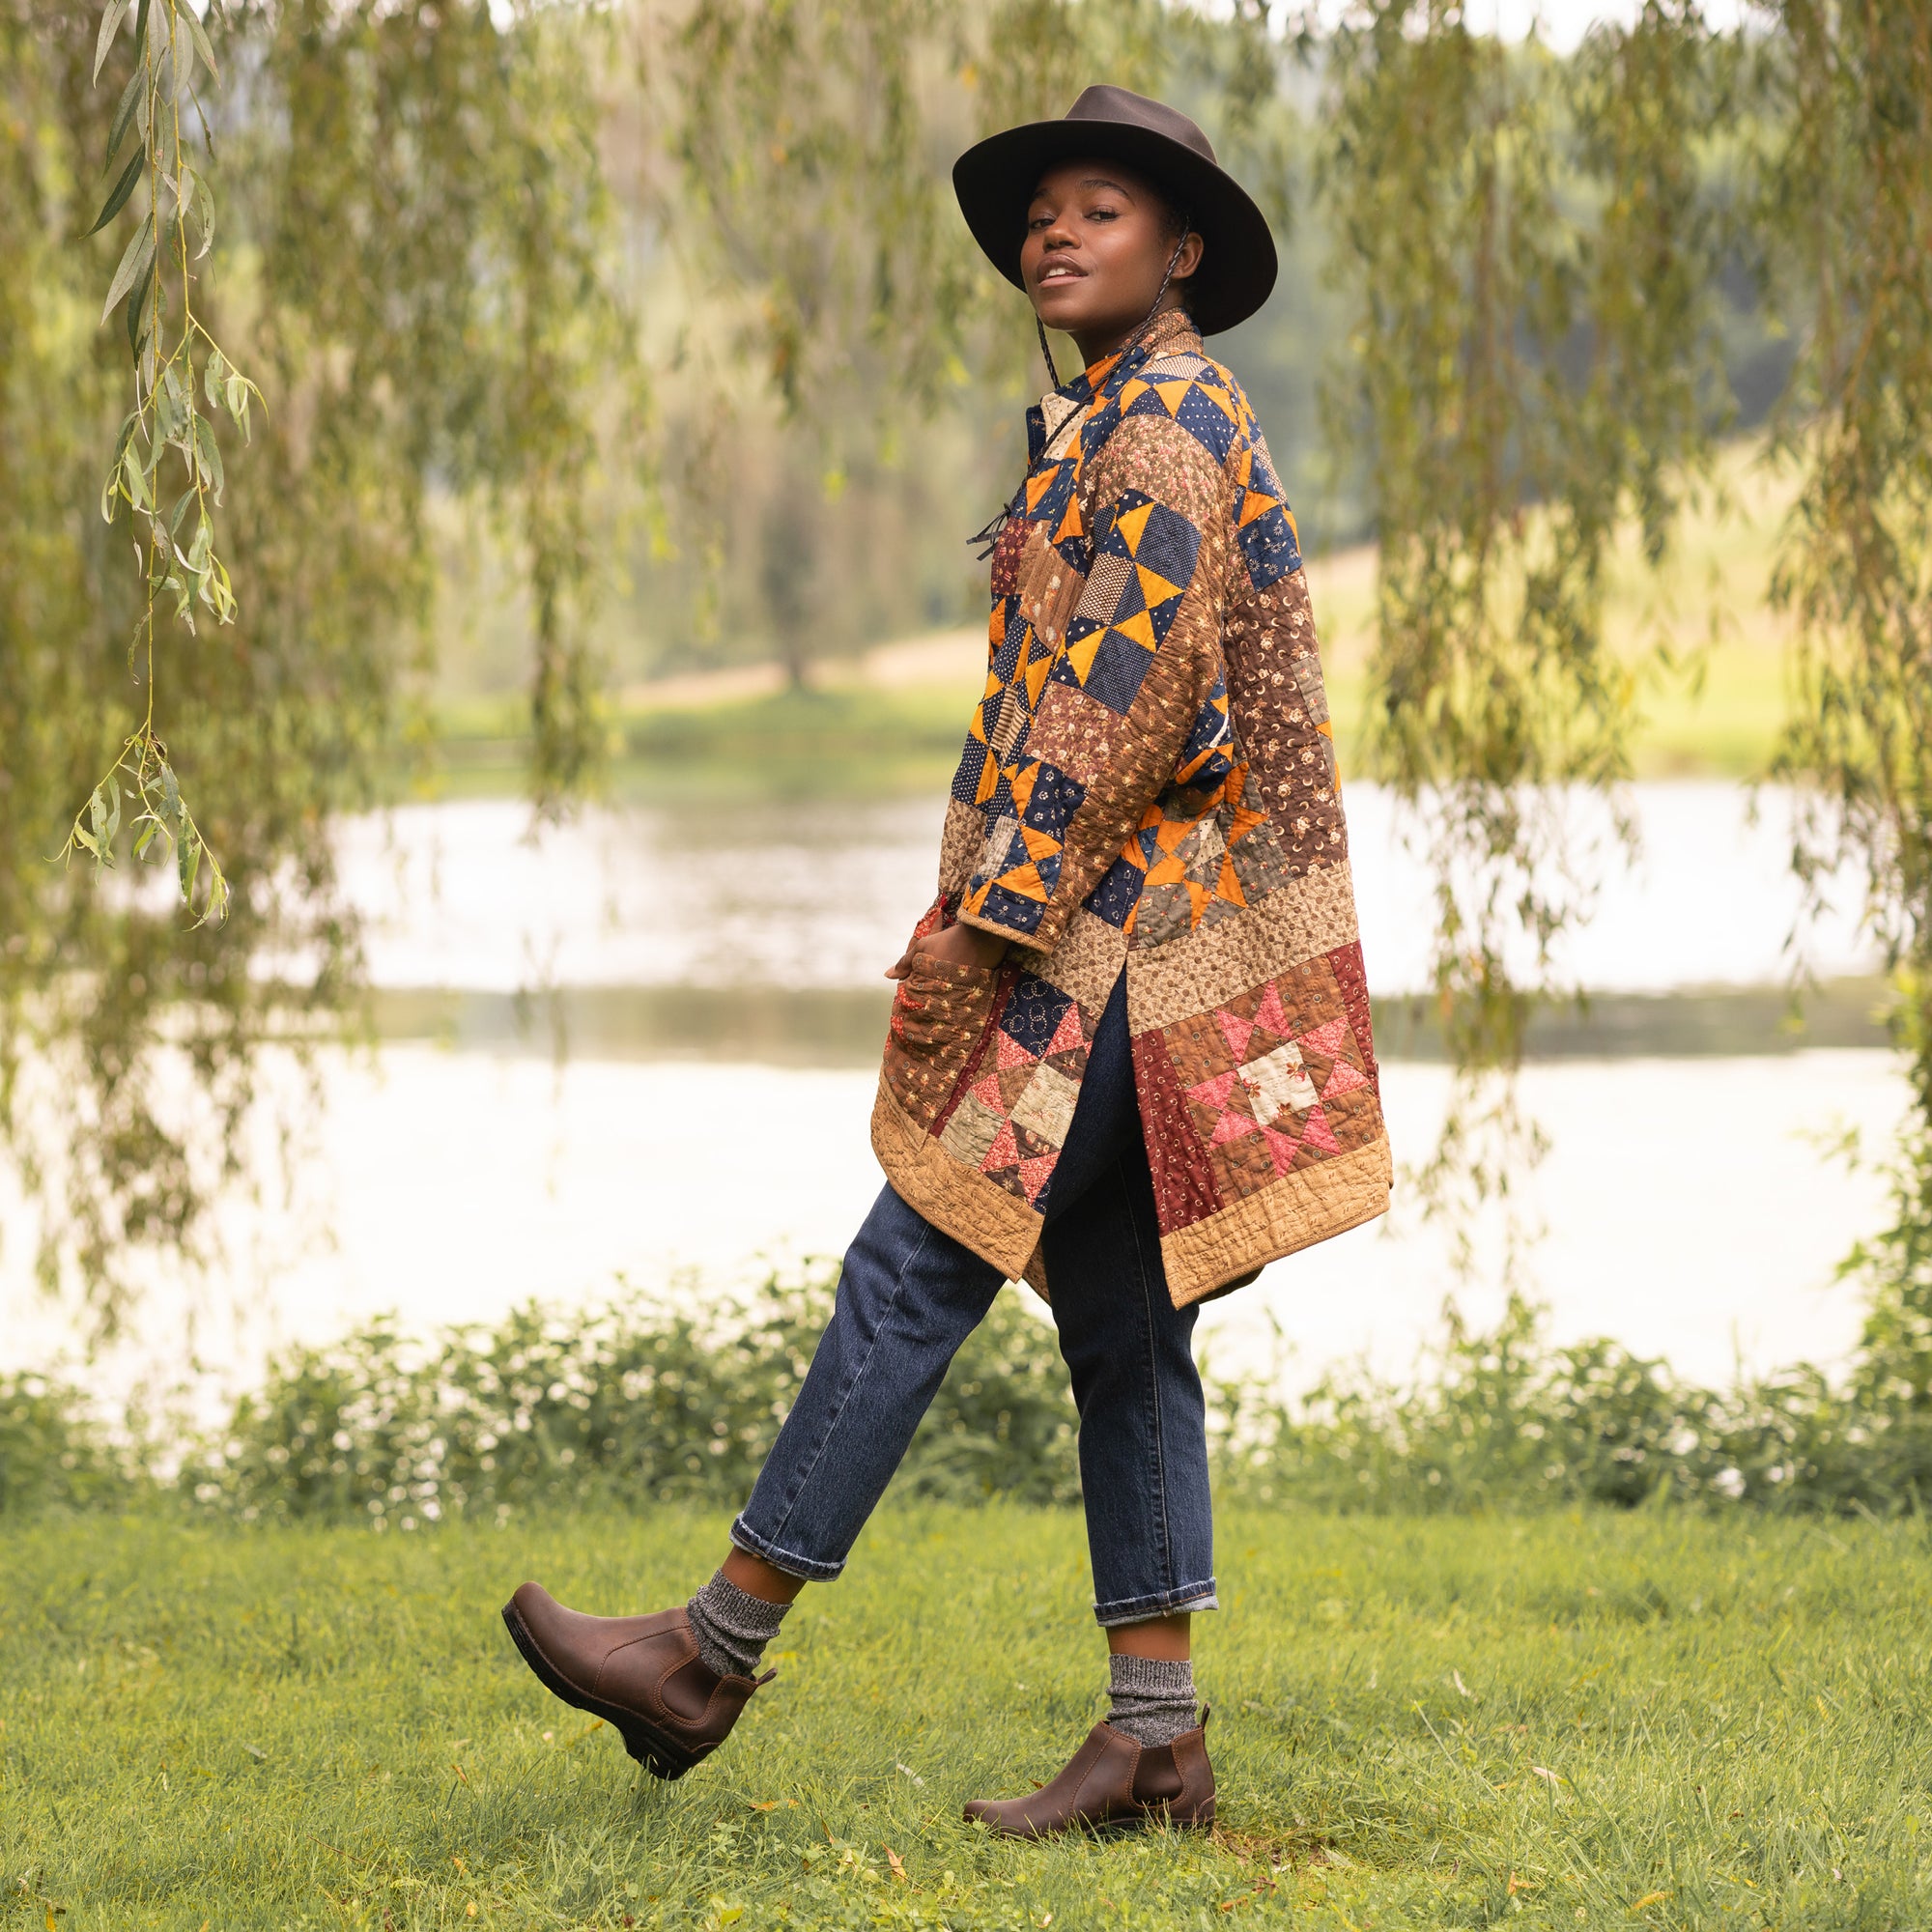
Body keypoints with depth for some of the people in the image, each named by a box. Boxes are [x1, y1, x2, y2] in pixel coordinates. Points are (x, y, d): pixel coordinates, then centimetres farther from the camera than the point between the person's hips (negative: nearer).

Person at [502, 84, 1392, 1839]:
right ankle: (1156, 1737, 7)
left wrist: (990, 912, -18)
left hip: (1124, 918, -10)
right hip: (1117, 931, 10)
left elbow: (1129, 693, -18)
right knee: (1120, 1321, 7)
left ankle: (717, 1652, -3)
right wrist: (996, 911, 19)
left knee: (916, 1267, -8)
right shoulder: (1116, 424, 21)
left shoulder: (1171, 419, -10)